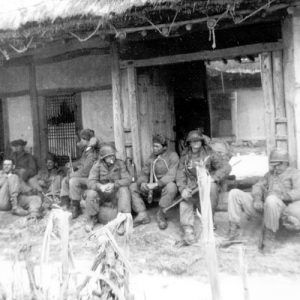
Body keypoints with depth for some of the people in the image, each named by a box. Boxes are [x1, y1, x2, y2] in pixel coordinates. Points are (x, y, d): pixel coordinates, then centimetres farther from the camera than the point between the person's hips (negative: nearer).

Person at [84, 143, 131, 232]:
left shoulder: (120, 164, -8)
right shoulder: (97, 165, -7)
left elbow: (127, 179, -16)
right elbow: (91, 182, -17)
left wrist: (114, 185, -34)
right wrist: (100, 186, -40)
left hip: (115, 193, 0)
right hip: (101, 194, 0)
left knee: (124, 190, -29)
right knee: (91, 193, -28)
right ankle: (91, 219, -4)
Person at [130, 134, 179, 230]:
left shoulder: (172, 156, -8)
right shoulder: (152, 157, 7)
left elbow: (171, 175, -22)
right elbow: (144, 173, 4)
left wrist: (156, 184, -33)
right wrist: (142, 183, -20)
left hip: (165, 185, -5)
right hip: (153, 187, 5)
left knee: (171, 186, -39)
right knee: (132, 187, -7)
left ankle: (161, 215, -20)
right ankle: (142, 215, -14)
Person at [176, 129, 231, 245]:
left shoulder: (210, 154, 1)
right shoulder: (185, 158, 10)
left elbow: (226, 167, -8)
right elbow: (180, 175, 0)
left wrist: (213, 178, -23)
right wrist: (183, 189, -20)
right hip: (192, 189, 2)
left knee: (211, 187, -33)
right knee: (184, 200, -26)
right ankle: (188, 229, -31)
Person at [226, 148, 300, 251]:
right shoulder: (270, 174, 25)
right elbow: (258, 186, 15)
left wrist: (278, 196, -21)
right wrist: (257, 199, -6)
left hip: (280, 207, -6)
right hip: (262, 206, 6)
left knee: (271, 200, -42)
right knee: (234, 193, -7)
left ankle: (269, 235, -23)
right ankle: (234, 228, -13)